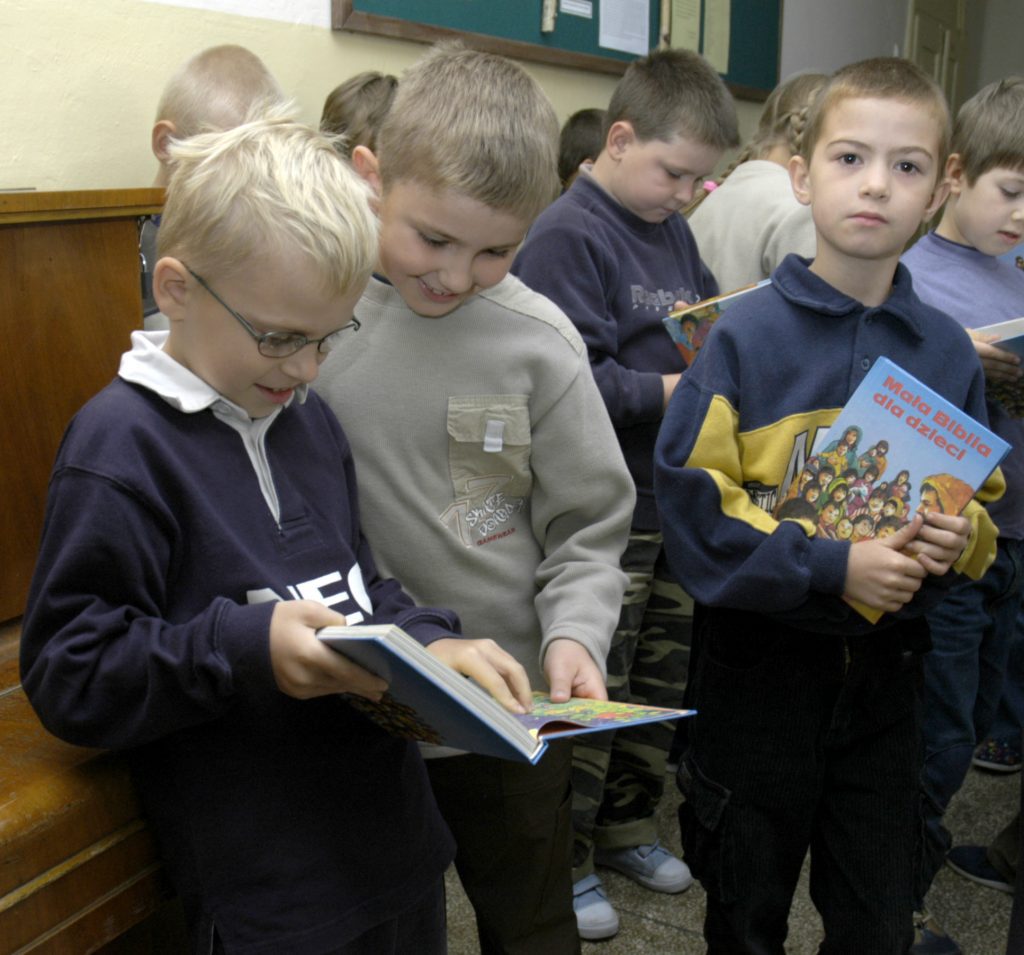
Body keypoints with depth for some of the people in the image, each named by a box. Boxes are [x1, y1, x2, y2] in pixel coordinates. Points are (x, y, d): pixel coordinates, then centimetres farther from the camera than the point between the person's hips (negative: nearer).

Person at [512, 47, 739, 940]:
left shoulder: (673, 231, 11)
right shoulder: (566, 235, -15)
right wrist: (670, 390, -21)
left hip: (674, 498, 8)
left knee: (662, 678, 18)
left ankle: (627, 825, 38)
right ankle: (562, 860, 24)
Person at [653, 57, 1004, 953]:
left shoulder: (949, 350, 0)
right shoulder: (748, 334, -11)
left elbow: (983, 501, 11)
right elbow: (691, 501, -15)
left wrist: (958, 538, -11)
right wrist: (832, 567, -22)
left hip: (882, 668, 3)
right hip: (760, 659, -3)